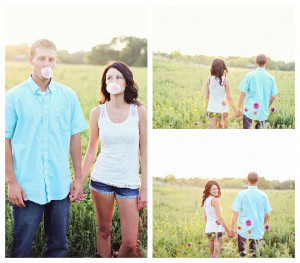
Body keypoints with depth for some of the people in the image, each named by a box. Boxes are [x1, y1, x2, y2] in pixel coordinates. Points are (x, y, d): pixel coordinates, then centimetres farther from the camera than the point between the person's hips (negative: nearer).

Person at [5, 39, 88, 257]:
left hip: (60, 186, 3)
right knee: (22, 246, 5)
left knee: (58, 244, 11)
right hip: (27, 187, -2)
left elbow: (75, 137, 9)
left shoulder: (68, 96, 5)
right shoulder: (14, 97, -3)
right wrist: (11, 182, -8)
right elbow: (6, 140, -3)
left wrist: (79, 177, 7)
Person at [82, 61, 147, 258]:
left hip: (129, 182, -1)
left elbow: (144, 151, 1)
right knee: (104, 231, 8)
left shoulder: (139, 111, -2)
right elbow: (92, 150, 9)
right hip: (101, 179, 1)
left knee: (130, 243, -2)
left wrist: (145, 188, -2)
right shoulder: (98, 112, 1)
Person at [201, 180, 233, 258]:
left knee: (212, 254, 13)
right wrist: (228, 230, -10)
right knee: (217, 254, -5)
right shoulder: (215, 200, -11)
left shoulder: (205, 200, 12)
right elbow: (220, 217, -14)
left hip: (208, 229, 8)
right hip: (217, 229, -8)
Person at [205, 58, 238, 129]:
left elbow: (207, 96, 3)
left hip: (211, 109, 2)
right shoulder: (225, 80, -7)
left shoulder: (209, 79, -1)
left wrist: (206, 109, 15)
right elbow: (229, 97, -6)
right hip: (222, 109, -2)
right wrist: (235, 110, 4)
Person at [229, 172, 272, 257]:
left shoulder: (241, 195, -7)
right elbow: (267, 215, 7)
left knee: (243, 254, 5)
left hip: (244, 232, -2)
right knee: (256, 256, 7)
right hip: (258, 232, 2)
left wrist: (231, 228, 2)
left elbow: (236, 213, -8)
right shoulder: (263, 196, 1)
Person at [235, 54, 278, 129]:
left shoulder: (249, 75, -6)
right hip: (263, 112, 2)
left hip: (249, 111, -2)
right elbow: (273, 97, 5)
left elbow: (243, 93, -8)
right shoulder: (271, 78, 1)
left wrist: (238, 108, 2)